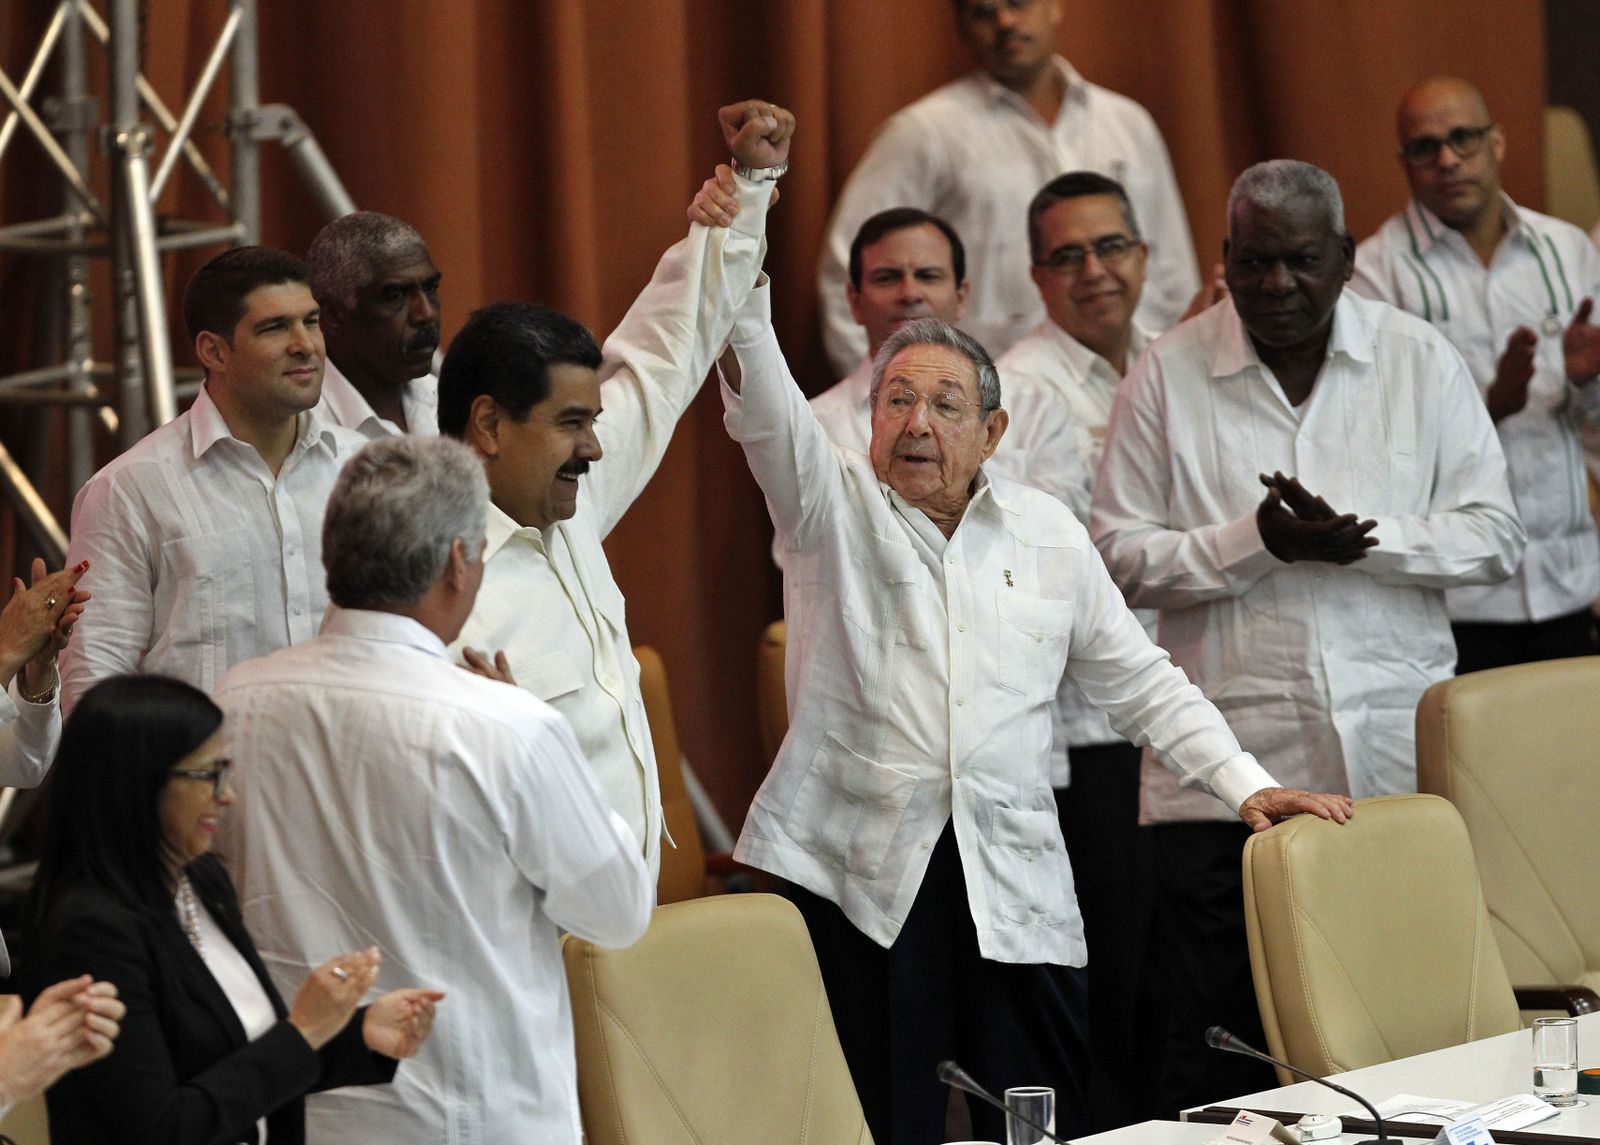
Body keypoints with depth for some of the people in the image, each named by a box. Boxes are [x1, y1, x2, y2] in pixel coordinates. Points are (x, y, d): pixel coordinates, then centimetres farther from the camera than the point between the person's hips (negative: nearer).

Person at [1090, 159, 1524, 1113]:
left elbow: (1496, 536, 2)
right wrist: (1258, 540, -13)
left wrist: (1362, 538, -13)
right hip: (1226, 777, -1)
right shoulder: (1167, 376, 4)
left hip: (1395, 757, 1)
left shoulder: (1421, 359, 7)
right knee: (1222, 1043, -1)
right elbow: (1122, 558, 0)